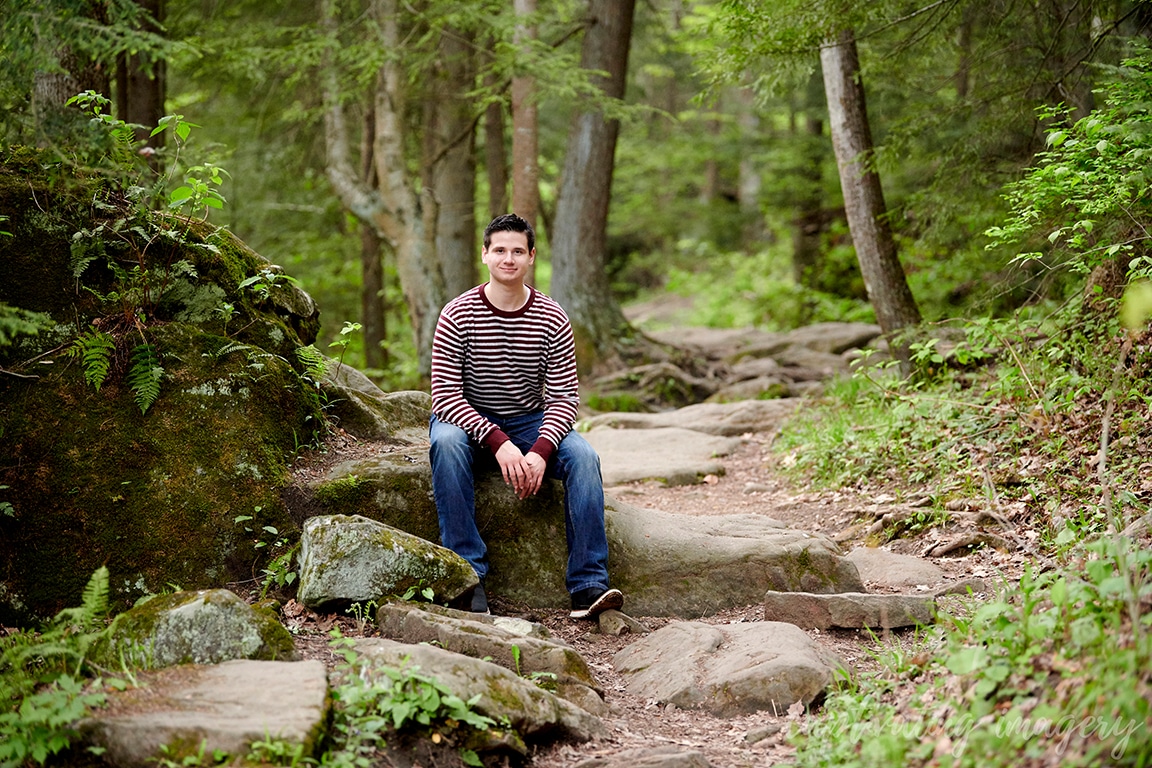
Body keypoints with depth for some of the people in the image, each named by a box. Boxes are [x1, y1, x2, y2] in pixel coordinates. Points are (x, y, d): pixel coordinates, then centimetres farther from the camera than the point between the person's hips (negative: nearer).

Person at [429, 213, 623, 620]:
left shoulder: (552, 319, -6)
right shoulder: (458, 315, -12)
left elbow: (565, 396, -8)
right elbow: (445, 395, -17)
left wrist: (540, 450, -27)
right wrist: (498, 443, -30)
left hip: (530, 422, 2)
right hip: (468, 419, -2)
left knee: (583, 455, -26)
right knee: (446, 442, -36)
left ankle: (588, 586, -27)